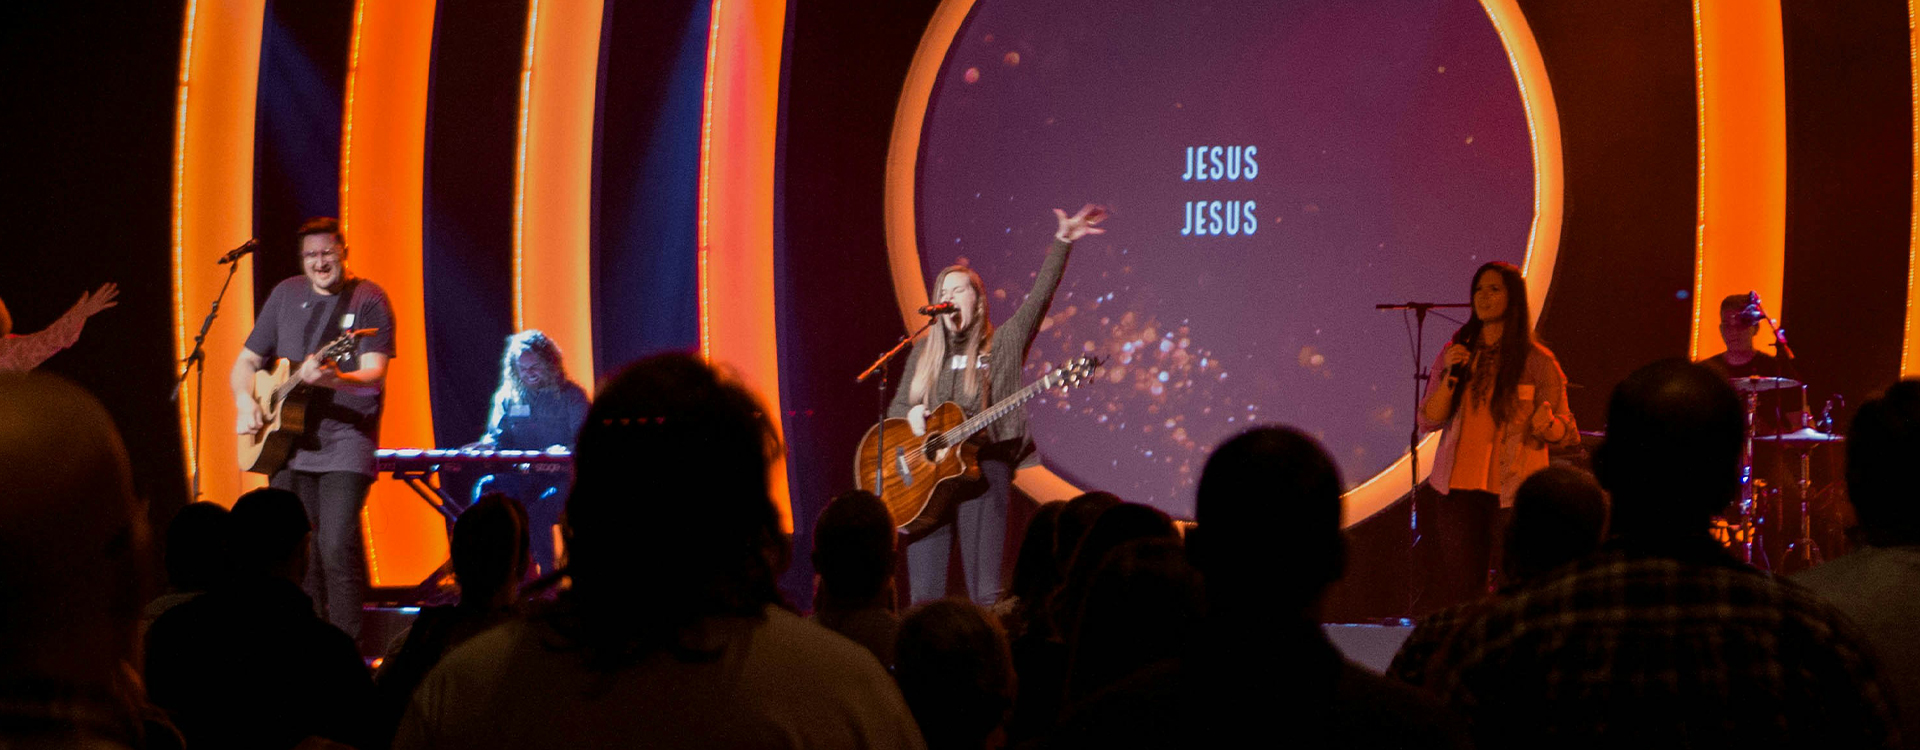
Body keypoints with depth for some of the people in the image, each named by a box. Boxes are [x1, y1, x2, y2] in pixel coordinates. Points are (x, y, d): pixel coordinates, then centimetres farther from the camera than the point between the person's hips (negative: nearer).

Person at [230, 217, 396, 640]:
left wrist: (332, 379, -36)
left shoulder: (368, 299, -4)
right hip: (286, 442, 6)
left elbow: (374, 377, -16)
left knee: (337, 547, -16)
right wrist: (245, 401, -3)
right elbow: (246, 362, 18)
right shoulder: (286, 295, 11)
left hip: (344, 444, -5)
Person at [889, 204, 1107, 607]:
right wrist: (910, 415, -1)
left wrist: (1062, 243, -14)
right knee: (924, 596, -2)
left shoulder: (1003, 344, 7)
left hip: (984, 469, -3)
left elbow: (1040, 295, -4)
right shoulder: (924, 352, 18)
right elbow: (896, 406, 23)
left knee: (985, 595, -7)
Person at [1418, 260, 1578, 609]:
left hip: (1513, 493, -3)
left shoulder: (1536, 361, 0)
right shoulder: (1457, 352, 10)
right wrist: (1450, 376, -9)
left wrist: (1546, 424, -22)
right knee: (1461, 588, 2)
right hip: (1460, 489, 3)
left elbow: (1567, 433, 0)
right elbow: (1429, 420, 6)